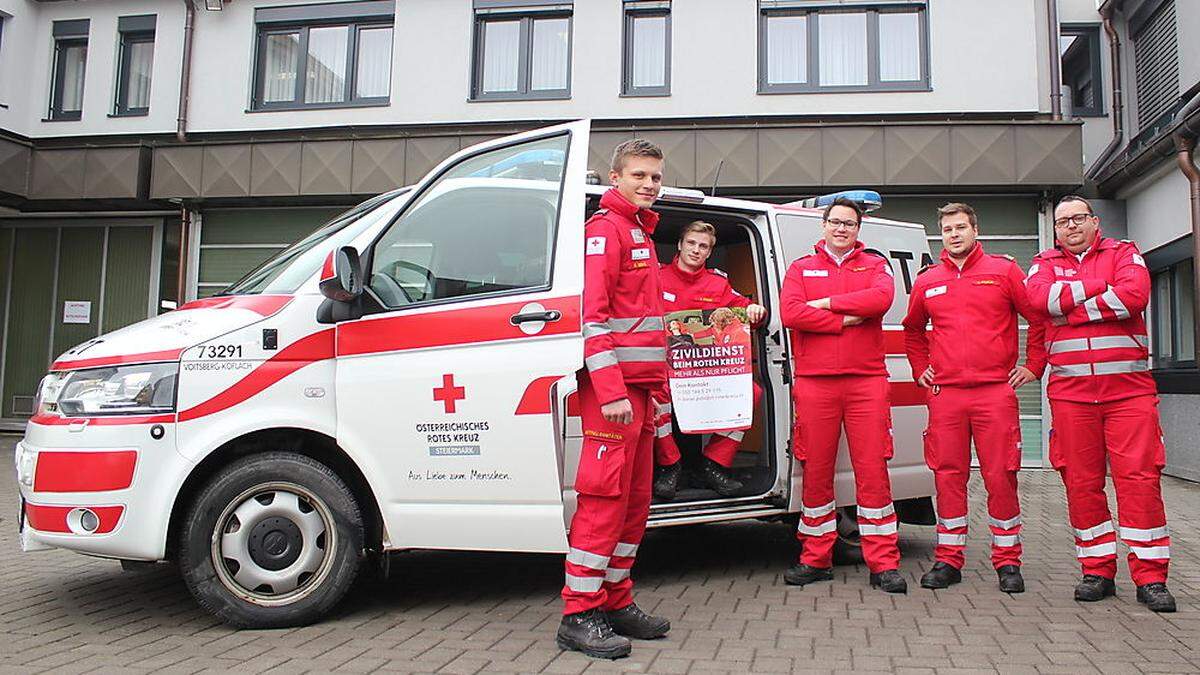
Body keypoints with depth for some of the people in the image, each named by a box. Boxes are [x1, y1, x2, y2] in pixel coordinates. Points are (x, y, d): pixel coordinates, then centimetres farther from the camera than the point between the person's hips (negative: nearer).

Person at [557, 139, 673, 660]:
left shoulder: (640, 233, 22)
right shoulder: (604, 230, -7)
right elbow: (593, 315, -17)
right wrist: (611, 393, -23)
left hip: (639, 390, 10)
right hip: (612, 388, -10)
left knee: (634, 500, 11)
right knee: (604, 499, -8)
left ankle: (616, 602, 21)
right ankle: (579, 616, -1)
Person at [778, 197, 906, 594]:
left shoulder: (874, 265, 14)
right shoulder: (801, 269, 14)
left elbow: (882, 297, -9)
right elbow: (789, 313, -5)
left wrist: (827, 302, -8)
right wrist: (844, 320, -9)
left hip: (866, 381, 0)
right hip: (814, 382, 0)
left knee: (873, 471, -1)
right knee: (816, 472, 5)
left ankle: (884, 564, 7)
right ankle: (816, 559, 16)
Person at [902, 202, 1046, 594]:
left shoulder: (1003, 271, 5)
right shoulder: (927, 282, 14)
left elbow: (1040, 317, 7)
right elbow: (913, 329, 29)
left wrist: (1034, 366, 4)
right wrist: (920, 369, 19)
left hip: (996, 391, -2)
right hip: (944, 393, 3)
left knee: (1001, 477, 0)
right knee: (948, 476, 4)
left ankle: (1007, 561, 12)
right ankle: (948, 560, 13)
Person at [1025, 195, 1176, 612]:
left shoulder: (1124, 253, 12)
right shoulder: (1045, 263, 16)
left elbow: (1134, 294, -10)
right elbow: (1040, 298, -7)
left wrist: (1069, 308, -7)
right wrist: (1100, 287, -4)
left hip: (1128, 386, -1)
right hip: (1070, 389, 2)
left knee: (1140, 477, -5)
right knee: (1081, 482, 3)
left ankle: (1150, 577, 3)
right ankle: (1098, 571, 13)